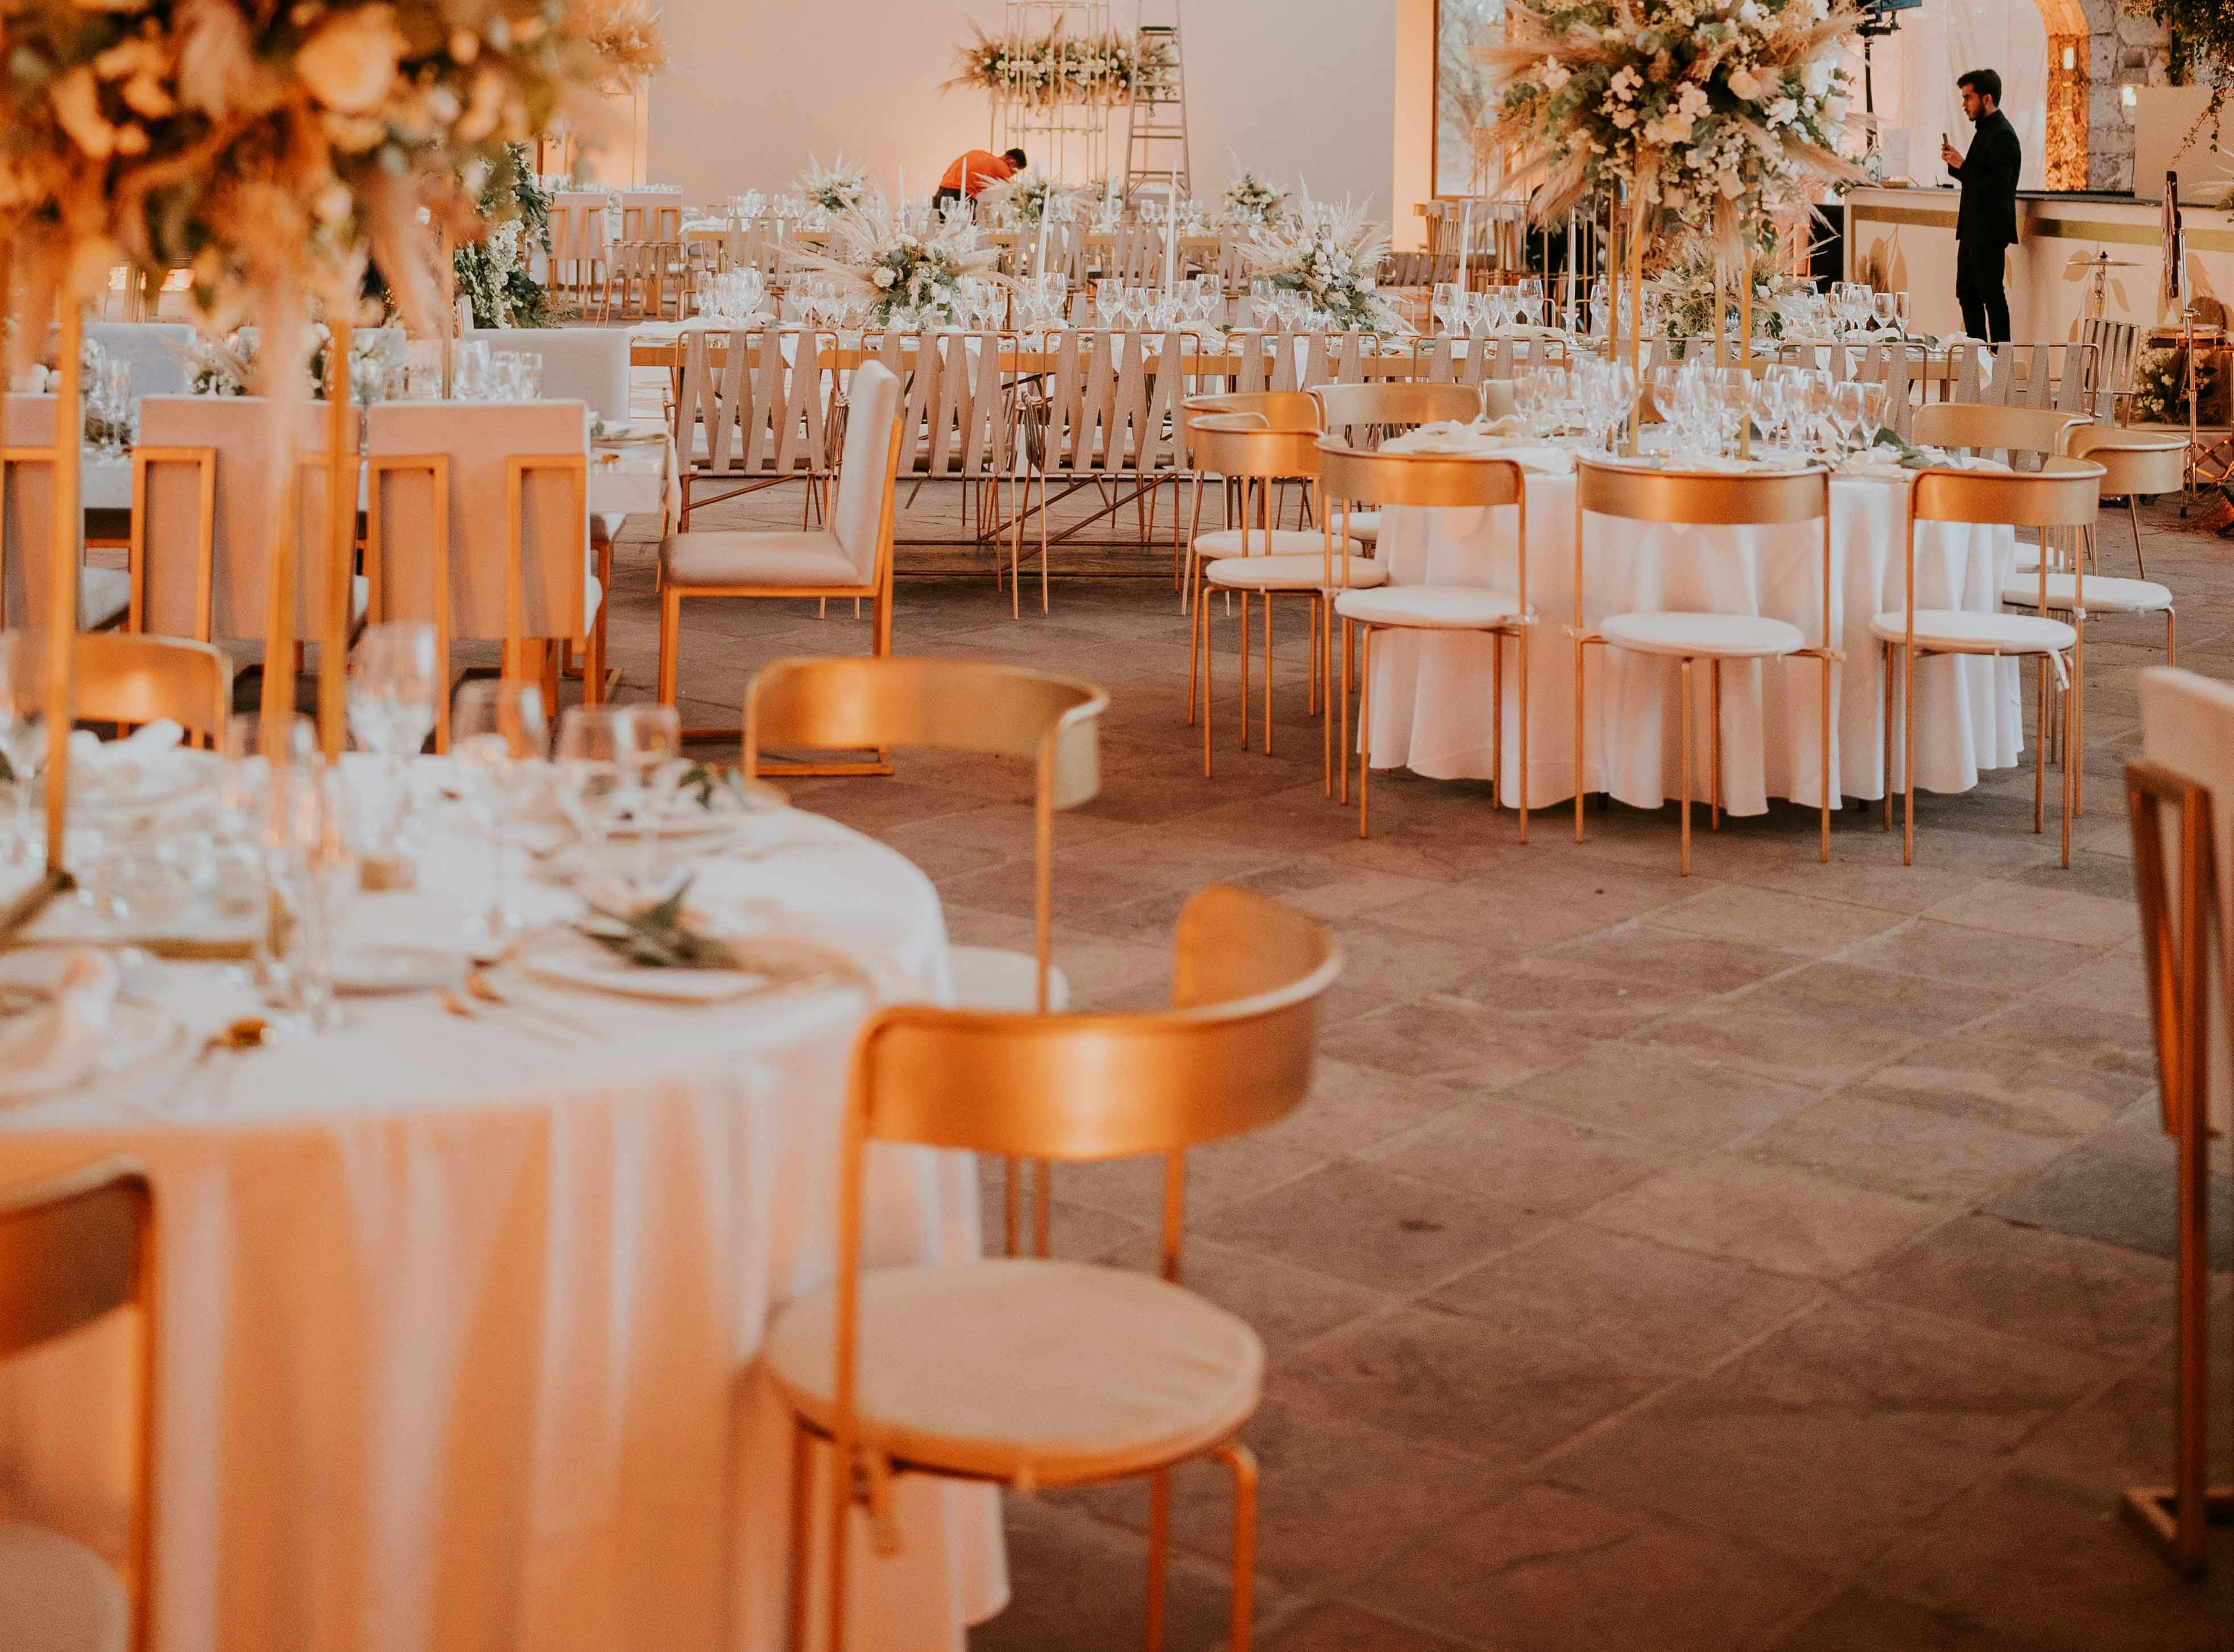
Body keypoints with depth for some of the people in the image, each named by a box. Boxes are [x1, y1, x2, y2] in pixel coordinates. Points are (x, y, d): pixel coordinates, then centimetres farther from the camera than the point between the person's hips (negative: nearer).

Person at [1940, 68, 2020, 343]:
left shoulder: (2002, 135, -16)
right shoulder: (1985, 130, 16)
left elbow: (1995, 186, -23)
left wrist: (1962, 165, -21)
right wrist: (1955, 164, 6)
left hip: (1989, 231, -10)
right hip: (1973, 228, 10)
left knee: (1992, 296, -7)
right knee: (1967, 294, 13)